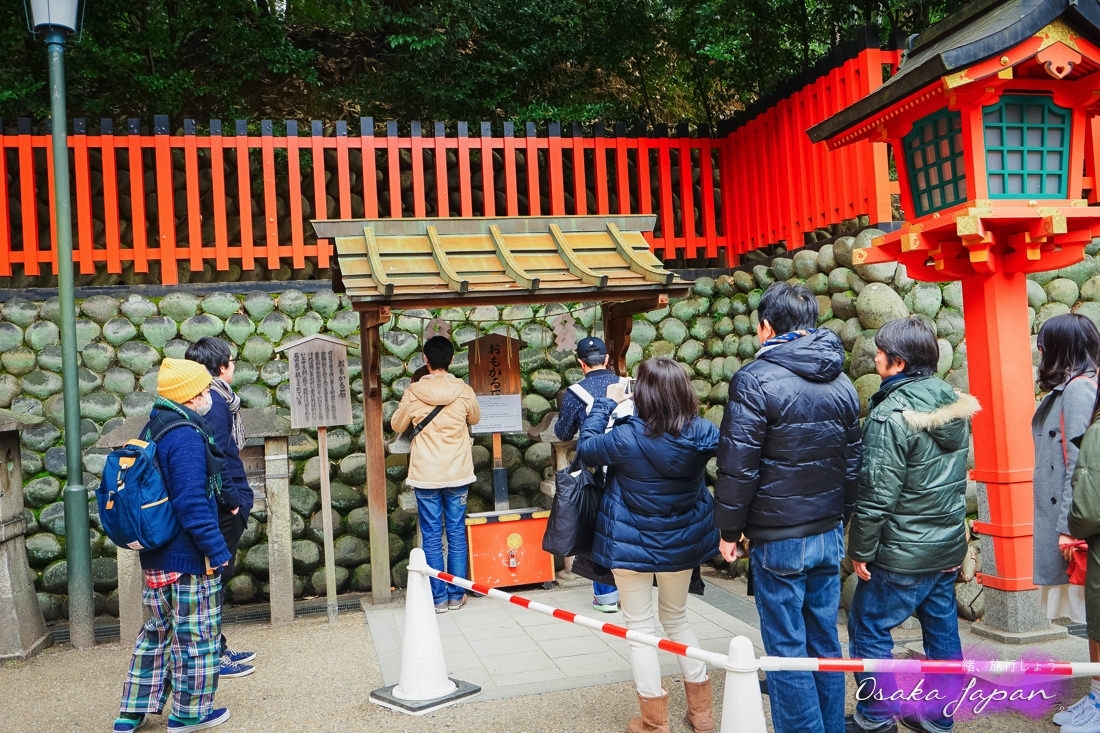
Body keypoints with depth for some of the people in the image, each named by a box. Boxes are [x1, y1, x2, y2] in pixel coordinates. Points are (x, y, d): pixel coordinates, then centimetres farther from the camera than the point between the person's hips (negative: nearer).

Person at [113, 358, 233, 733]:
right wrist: (214, 549, -19)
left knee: (158, 630, 20)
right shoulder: (187, 436, -20)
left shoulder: (153, 429, 10)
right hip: (188, 556, -9)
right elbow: (192, 502, -25)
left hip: (155, 556, 10)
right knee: (195, 633, 6)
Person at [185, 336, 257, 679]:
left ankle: (218, 649, 28)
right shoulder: (214, 402, -17)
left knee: (216, 578, 16)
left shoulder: (212, 398, 12)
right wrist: (232, 499, -17)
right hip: (222, 508, -10)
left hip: (220, 506, 10)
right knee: (216, 577, 0)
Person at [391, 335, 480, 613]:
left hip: (426, 475, -1)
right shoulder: (464, 391, -6)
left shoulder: (413, 392, -8)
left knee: (432, 537, 7)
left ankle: (438, 597, 11)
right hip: (457, 475, 1)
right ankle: (456, 595, 16)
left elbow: (397, 425, 8)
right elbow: (475, 418, 15)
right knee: (457, 534, 10)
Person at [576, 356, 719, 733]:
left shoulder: (627, 437, -23)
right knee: (677, 618, 23)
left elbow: (585, 448, -5)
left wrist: (606, 402, 0)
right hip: (682, 543, 5)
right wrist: (681, 403, 14)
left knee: (641, 627, 9)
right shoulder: (702, 433, -11)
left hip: (632, 544, -4)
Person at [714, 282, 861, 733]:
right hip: (829, 534, 7)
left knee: (787, 648, 3)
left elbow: (738, 466, -15)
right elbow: (852, 463, 14)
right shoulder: (841, 383, 8)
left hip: (778, 538, -7)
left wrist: (729, 530, -5)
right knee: (824, 641, 17)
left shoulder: (755, 380, -13)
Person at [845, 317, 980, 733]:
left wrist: (860, 550, -10)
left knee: (867, 627, 7)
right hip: (950, 544, 8)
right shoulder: (956, 404, 3)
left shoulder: (891, 415, -22)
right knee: (941, 627, 17)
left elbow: (876, 494, -21)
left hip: (903, 553, -8)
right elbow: (954, 475, 14)